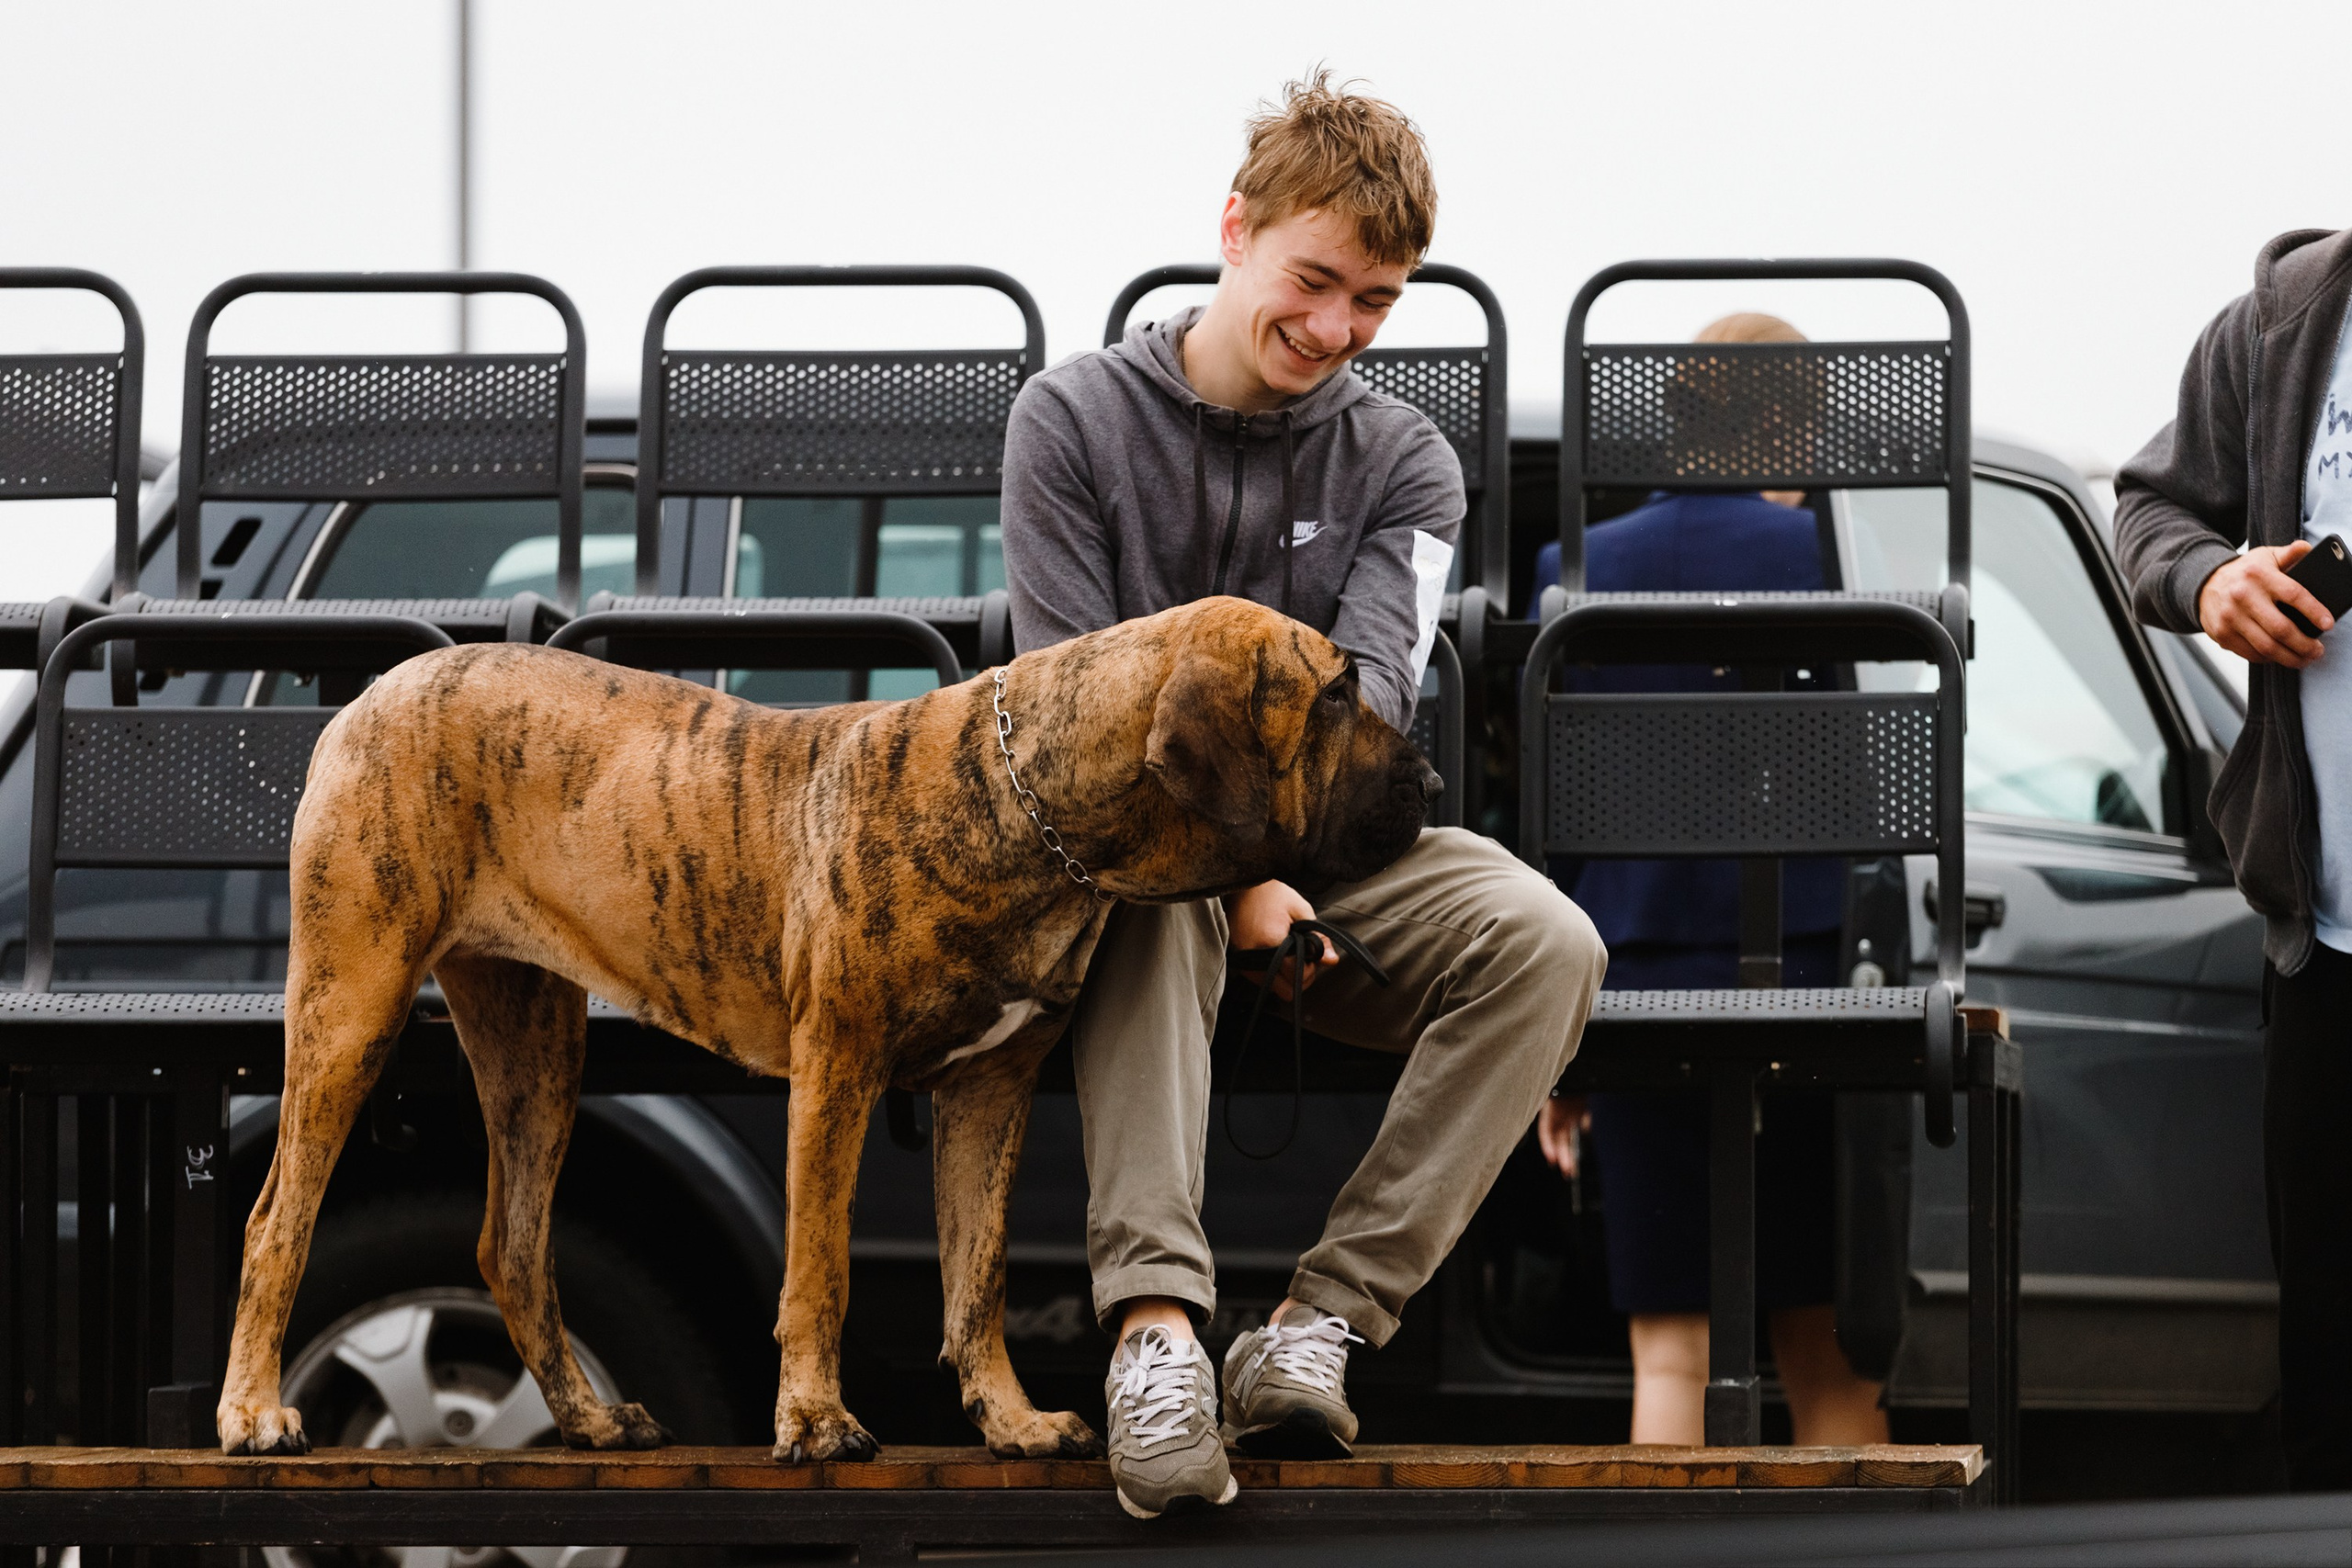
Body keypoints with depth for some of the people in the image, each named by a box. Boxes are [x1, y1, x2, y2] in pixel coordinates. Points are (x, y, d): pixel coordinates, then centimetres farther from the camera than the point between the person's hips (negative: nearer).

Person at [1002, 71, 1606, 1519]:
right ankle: (1156, 1319, -52)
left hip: (1329, 851, 3)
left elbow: (1373, 686, -10)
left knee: (1551, 946, -27)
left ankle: (1323, 1319, -32)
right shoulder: (1075, 421, 0)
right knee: (1147, 890, -40)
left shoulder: (1402, 462, 7)